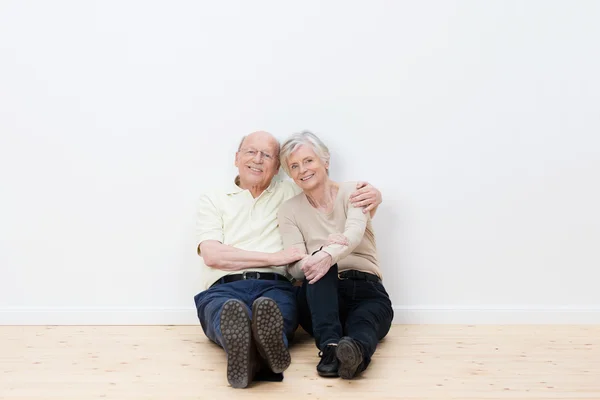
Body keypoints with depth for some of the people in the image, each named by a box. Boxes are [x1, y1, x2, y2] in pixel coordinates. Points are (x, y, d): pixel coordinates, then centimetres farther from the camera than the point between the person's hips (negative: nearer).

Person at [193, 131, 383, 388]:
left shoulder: (290, 193, 25)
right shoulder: (212, 200, 20)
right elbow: (212, 255, 3)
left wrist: (372, 194, 1)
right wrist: (273, 257, -4)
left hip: (274, 286, 1)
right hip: (223, 289, 0)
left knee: (272, 309, -38)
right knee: (229, 311, -39)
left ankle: (264, 350, -70)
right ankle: (243, 350, -71)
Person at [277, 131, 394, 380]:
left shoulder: (354, 192, 5)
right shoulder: (289, 210, 8)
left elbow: (354, 234, -17)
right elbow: (295, 268, -6)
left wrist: (328, 256, -41)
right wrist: (321, 253, -30)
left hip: (366, 291, 0)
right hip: (321, 296, 0)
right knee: (318, 267, -34)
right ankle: (330, 345, -52)